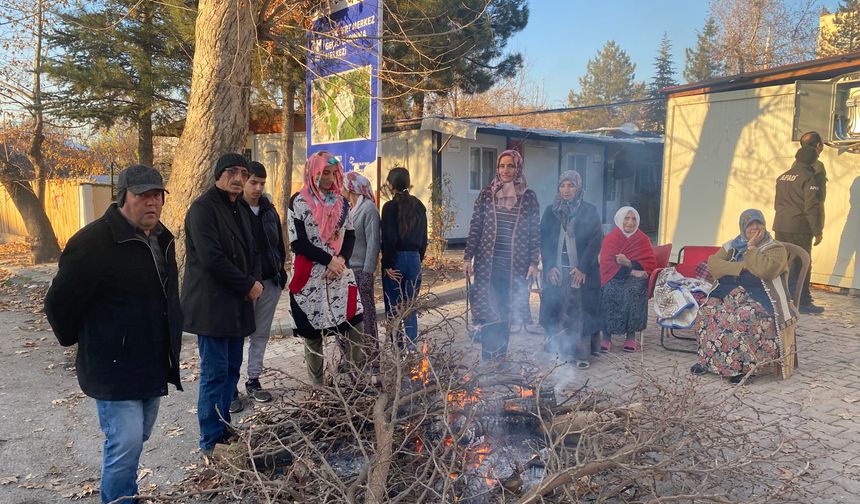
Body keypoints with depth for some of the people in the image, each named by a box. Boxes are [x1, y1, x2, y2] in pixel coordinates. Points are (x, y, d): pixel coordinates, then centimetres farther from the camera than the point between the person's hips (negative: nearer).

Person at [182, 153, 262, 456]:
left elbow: (251, 251, 20)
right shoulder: (203, 208, -11)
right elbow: (211, 258, -21)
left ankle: (224, 429, 27)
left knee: (232, 370, 14)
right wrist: (248, 285, -13)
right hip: (212, 305, -8)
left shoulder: (242, 209, 16)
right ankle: (211, 442, 9)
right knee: (215, 373, -2)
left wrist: (255, 281, 0)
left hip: (238, 305, 8)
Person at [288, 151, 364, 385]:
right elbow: (298, 241, -10)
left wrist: (341, 259, -8)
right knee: (313, 332, 5)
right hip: (310, 278, -4)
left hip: (340, 274, 4)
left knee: (356, 325, -2)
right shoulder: (299, 201, -4)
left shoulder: (341, 202, 10)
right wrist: (328, 260, -14)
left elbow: (350, 235, 10)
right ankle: (318, 385, 17)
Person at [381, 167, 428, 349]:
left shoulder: (390, 206, -10)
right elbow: (423, 237, 11)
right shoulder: (419, 206, 7)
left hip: (396, 259, -5)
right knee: (410, 309, 12)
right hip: (414, 259, 5)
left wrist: (388, 265, -9)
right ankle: (412, 350, 12)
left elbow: (389, 238, -14)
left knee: (393, 309, 4)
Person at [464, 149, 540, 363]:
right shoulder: (486, 194, 4)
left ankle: (500, 358, 20)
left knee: (506, 313, 7)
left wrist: (533, 262, -2)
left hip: (515, 265, 0)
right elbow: (475, 227, 5)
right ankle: (488, 360, 8)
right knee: (488, 311, -1)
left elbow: (535, 232, 3)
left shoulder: (528, 197, 3)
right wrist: (468, 257, 1)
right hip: (487, 262, 0)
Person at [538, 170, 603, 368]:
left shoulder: (590, 211, 0)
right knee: (555, 308, 4)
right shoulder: (551, 211, 7)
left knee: (581, 311, -1)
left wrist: (583, 268, -12)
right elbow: (543, 240, 6)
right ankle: (558, 348, 17)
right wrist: (549, 266, -5)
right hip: (556, 270, 2)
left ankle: (583, 353, 8)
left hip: (582, 271, -2)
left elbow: (595, 241, -4)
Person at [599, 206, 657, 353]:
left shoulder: (642, 239, 5)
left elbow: (651, 264, -1)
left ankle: (631, 336, -24)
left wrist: (629, 264, -19)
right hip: (614, 277, 0)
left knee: (633, 291, -34)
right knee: (608, 291, -33)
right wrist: (631, 271, -17)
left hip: (635, 276, 0)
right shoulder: (610, 238, 2)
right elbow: (605, 264, -6)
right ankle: (606, 336, -28)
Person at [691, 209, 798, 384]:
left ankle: (743, 366, -24)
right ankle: (709, 360, -11)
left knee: (745, 317, -35)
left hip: (761, 300, -5)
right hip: (729, 295, 5)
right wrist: (741, 267, -11)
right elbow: (712, 264, -1)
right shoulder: (732, 246, 15)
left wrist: (751, 248, -8)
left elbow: (765, 269, -21)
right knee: (708, 310, -22)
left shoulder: (775, 248, 1)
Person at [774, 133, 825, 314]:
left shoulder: (782, 176, 13)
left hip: (780, 225, 7)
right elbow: (812, 207, -14)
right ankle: (802, 302, 4)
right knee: (802, 265, 0)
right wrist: (818, 231, -9)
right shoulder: (810, 177, -9)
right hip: (800, 228, -7)